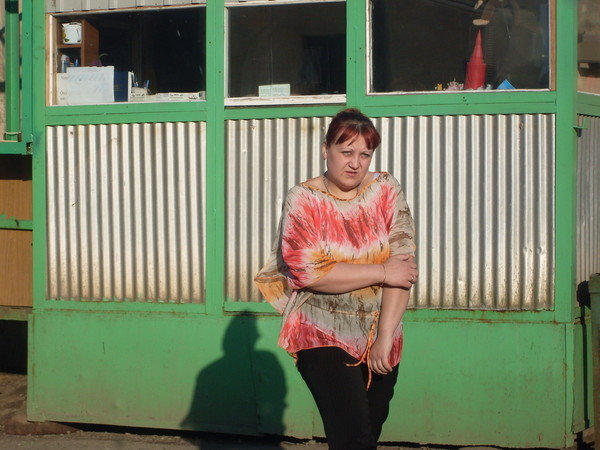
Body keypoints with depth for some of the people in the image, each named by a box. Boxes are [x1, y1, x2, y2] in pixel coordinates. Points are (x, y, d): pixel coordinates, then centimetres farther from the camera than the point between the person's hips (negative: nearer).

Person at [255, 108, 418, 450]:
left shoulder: (386, 190, 0)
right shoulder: (303, 200, -7)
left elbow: (403, 263, -9)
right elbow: (307, 272, -19)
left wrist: (385, 337, -16)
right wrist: (382, 272, -17)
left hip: (380, 337, 4)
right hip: (325, 339, -4)